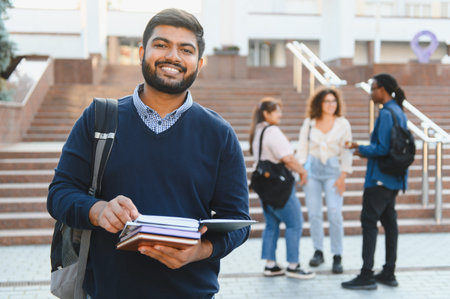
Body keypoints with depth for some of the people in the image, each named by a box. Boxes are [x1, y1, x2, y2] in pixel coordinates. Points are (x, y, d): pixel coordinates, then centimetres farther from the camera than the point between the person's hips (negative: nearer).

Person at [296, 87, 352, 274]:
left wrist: (343, 176, -6)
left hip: (333, 170, -2)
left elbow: (346, 152, 2)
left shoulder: (342, 124, 4)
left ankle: (337, 257, -3)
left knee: (335, 214, -10)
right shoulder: (309, 123, 7)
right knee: (313, 213, 1)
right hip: (312, 169, 2)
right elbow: (302, 148, 9)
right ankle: (318, 252, 15)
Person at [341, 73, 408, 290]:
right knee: (389, 221, 13)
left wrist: (362, 150, -7)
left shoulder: (386, 113, -18)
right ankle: (389, 273, 19)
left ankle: (366, 276, -4)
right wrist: (362, 146, 15)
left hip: (380, 178, -10)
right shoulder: (399, 113, 13)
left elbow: (382, 149, -23)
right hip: (394, 179, 10)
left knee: (369, 222, -5)